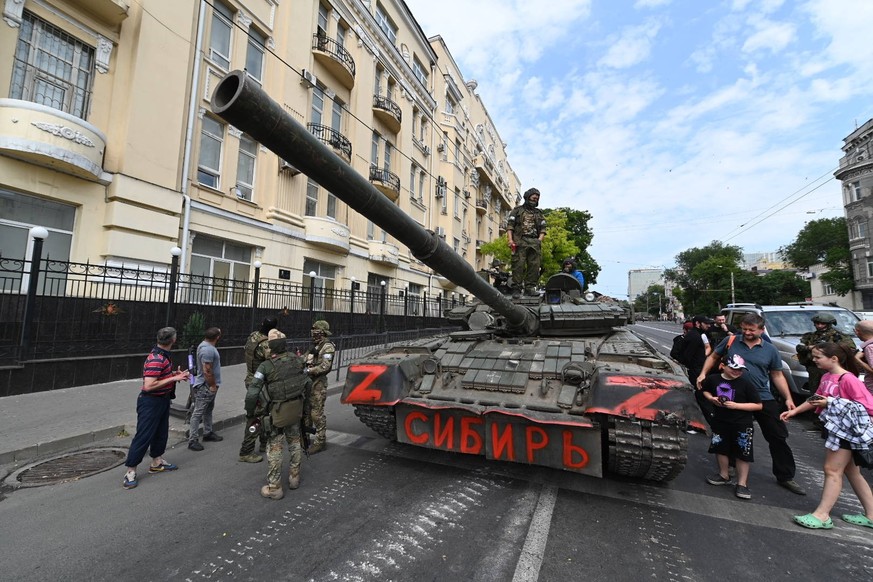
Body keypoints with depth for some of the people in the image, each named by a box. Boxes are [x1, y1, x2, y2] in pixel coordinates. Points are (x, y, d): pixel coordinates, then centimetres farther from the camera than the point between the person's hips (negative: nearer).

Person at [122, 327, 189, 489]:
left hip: (163, 400, 10)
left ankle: (157, 462, 33)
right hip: (150, 402, -10)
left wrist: (176, 374, 4)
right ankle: (130, 471, 11)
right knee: (143, 436, -1)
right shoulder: (156, 359, -26)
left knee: (161, 432, 19)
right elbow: (148, 386, -29)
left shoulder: (164, 356, 5)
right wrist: (173, 378, -25)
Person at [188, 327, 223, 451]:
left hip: (209, 386, 11)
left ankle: (208, 433, 32)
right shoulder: (208, 349, -26)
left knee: (208, 411, 20)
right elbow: (207, 371, -26)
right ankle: (192, 440, 4)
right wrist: (213, 386, -16)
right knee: (198, 413, -2)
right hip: (206, 386, -11)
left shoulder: (205, 345, 7)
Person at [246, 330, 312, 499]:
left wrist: (250, 413, -1)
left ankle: (274, 488, 20)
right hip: (296, 409, 4)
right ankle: (294, 478, 34)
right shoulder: (298, 360, -4)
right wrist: (305, 405, 16)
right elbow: (308, 383, 3)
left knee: (274, 448, 10)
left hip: (278, 412, -4)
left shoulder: (266, 366, -16)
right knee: (295, 442, 21)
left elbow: (252, 392, -18)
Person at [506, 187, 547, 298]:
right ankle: (516, 289, -9)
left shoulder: (539, 214, 25)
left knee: (534, 266, -2)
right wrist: (510, 240, -9)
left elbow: (543, 229, 19)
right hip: (520, 242, -4)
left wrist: (539, 240, 0)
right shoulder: (517, 210, 15)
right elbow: (509, 226, 5)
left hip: (534, 243, 4)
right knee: (518, 265, -11)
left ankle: (530, 288, 4)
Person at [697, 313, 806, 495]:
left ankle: (785, 477, 23)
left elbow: (777, 376, 9)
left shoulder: (770, 350, 2)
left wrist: (788, 398, 0)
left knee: (778, 437, 7)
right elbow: (713, 357, 7)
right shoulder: (730, 342, -3)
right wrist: (703, 374, -7)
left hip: (763, 399, 1)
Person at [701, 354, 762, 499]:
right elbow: (705, 391, 14)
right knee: (720, 449, 14)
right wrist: (712, 398, -6)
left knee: (742, 454, 3)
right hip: (720, 422, 3)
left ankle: (742, 484, 15)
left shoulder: (745, 384, -12)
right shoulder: (713, 379, -6)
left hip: (742, 425, -3)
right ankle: (724, 475, 32)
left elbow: (758, 405, -8)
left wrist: (736, 405, -19)